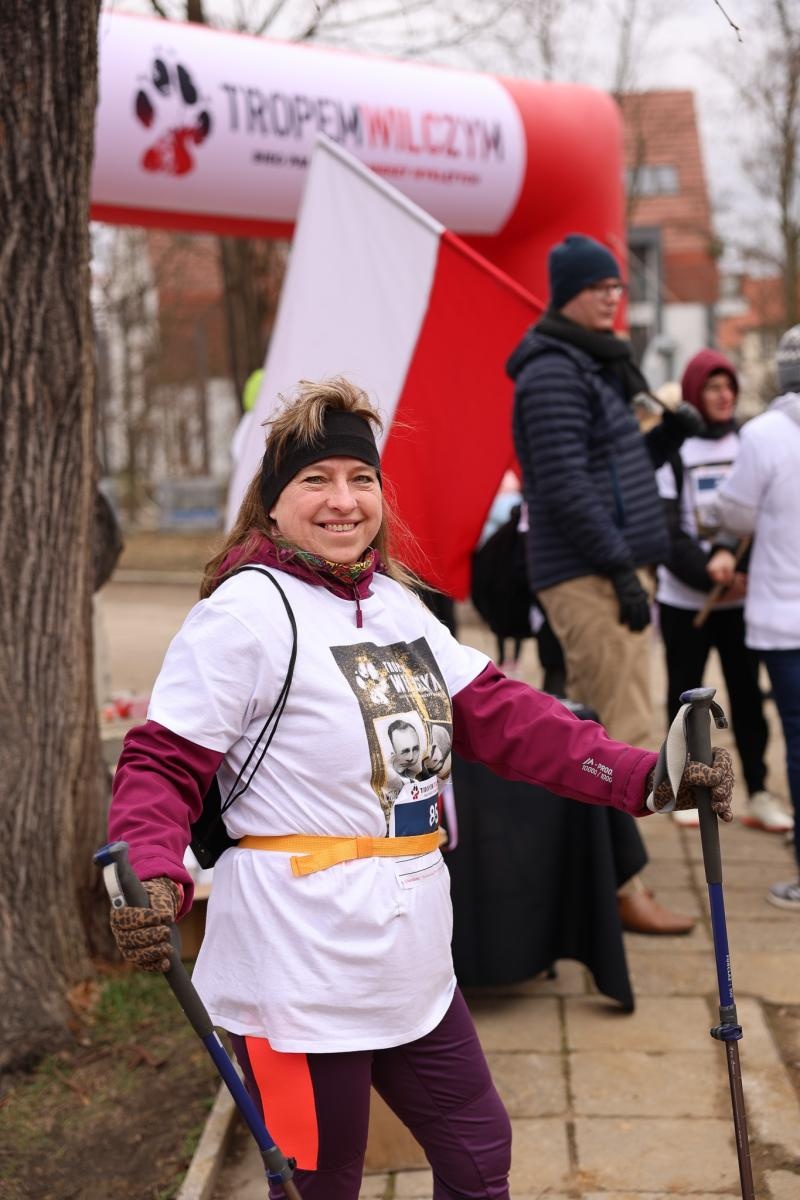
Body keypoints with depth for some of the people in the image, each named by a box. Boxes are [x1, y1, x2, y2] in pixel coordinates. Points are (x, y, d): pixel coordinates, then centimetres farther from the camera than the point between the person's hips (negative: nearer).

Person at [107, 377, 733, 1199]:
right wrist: (154, 879, -33)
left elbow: (504, 716, 6)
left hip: (411, 960, 8)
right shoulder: (245, 610, -13)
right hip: (302, 969, -7)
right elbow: (163, 763, -14)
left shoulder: (395, 604, 9)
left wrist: (648, 777, -2)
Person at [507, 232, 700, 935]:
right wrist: (621, 567, -20)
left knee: (594, 731, 14)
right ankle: (624, 889, -5)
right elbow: (563, 485, -20)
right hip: (587, 575, -10)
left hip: (609, 567, 10)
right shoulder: (554, 373, -11)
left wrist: (668, 434, 7)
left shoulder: (600, 365, 21)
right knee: (624, 733, -10)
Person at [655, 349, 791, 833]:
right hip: (683, 598, -2)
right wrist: (710, 574, -18)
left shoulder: (750, 443, 7)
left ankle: (759, 794, 9)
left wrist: (731, 555, -17)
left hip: (741, 596, 2)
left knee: (747, 693, 4)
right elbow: (665, 530, -8)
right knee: (685, 694, 7)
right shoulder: (672, 450, -2)